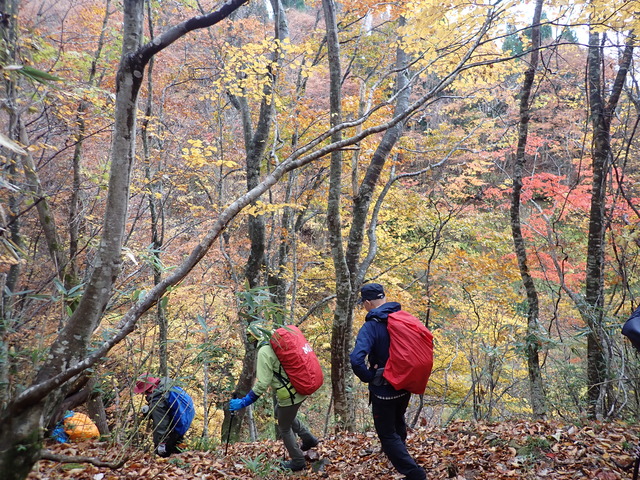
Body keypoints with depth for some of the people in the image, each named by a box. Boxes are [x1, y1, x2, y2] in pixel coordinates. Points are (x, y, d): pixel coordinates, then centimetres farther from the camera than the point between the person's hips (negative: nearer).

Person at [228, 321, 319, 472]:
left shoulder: (264, 351, -20)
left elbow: (262, 384, -23)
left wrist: (243, 403, -17)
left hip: (290, 396, -8)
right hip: (301, 389, 8)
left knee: (284, 428, 16)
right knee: (280, 413, 32)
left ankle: (297, 461, 30)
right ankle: (308, 439, 38)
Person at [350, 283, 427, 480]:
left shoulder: (371, 326, -25)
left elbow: (356, 360, -38)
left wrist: (369, 377, -19)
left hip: (384, 390, -7)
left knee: (387, 434, 9)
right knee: (398, 423, 32)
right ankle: (402, 456, 53)